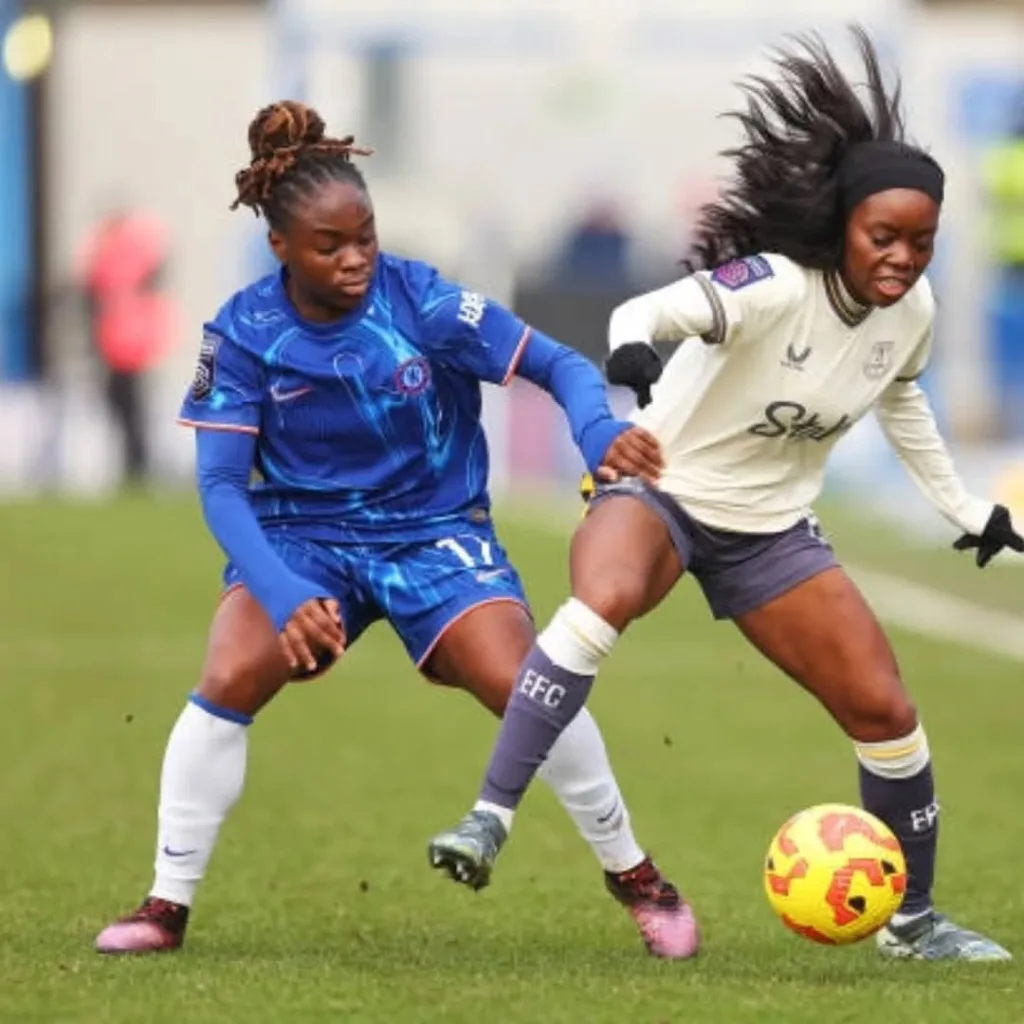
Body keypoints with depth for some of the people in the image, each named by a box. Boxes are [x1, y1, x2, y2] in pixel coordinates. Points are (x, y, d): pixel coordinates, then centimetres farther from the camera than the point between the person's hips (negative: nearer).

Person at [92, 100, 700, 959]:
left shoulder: (421, 301, -17)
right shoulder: (244, 334, -14)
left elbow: (556, 363, -12)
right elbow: (220, 483, -15)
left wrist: (600, 430, -36)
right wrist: (284, 597, -30)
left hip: (434, 527, -1)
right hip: (301, 533, 1)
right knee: (229, 681, -23)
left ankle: (633, 874, 4)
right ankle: (168, 906, -10)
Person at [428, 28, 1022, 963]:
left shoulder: (914, 312, -7)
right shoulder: (773, 286, -27)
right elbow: (649, 310, -42)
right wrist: (631, 346, -66)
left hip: (770, 529, 6)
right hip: (658, 489, -6)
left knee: (885, 711, 2)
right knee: (602, 602, -39)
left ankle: (913, 921, 22)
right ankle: (488, 823, -37)